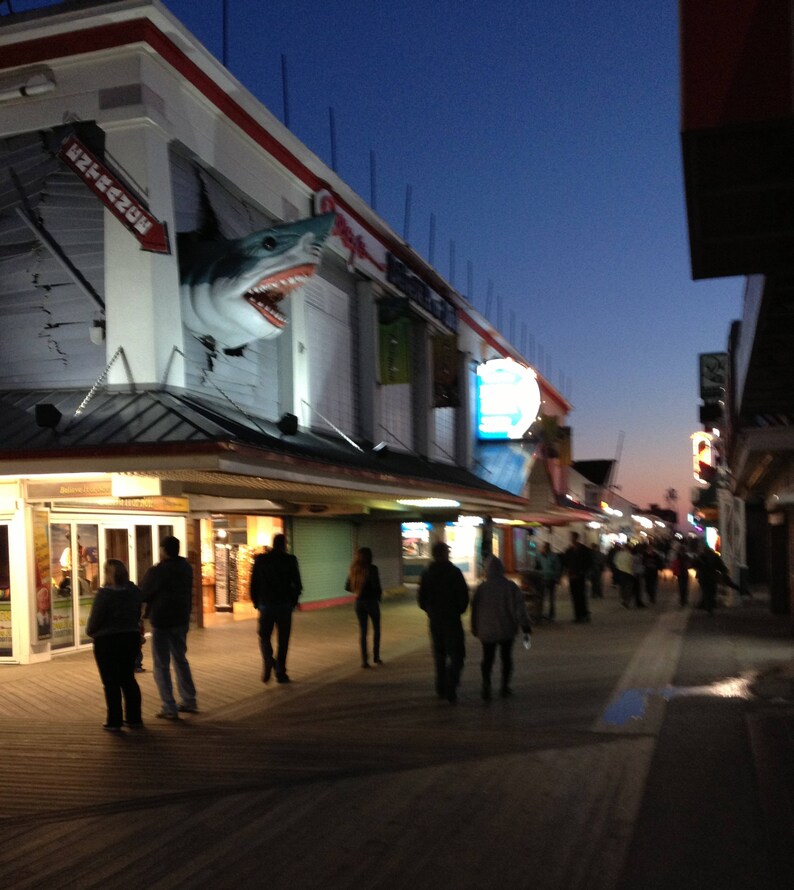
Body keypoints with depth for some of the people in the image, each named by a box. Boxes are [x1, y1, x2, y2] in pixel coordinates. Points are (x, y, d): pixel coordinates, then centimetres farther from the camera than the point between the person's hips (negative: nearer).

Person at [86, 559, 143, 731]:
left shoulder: (104, 594, -18)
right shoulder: (134, 592, 0)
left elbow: (95, 619, -15)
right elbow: (137, 615, 7)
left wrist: (90, 631, 4)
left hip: (106, 641, -5)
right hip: (130, 638, 6)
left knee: (110, 682, 4)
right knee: (128, 679, 15)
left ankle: (114, 721, 7)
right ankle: (134, 718, 17)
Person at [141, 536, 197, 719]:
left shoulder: (157, 571, -17)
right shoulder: (185, 567, 3)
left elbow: (142, 594, -6)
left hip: (161, 622, -6)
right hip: (182, 619, 7)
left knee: (161, 666, 1)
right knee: (180, 660, 19)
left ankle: (169, 708, 0)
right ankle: (189, 701, 21)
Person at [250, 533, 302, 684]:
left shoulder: (260, 559, 0)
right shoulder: (290, 560, -4)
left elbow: (253, 584, 0)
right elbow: (297, 584, -5)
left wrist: (256, 602, 12)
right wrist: (293, 602, 9)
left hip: (265, 605, 1)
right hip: (285, 605, -1)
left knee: (264, 636, 13)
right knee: (283, 640, 10)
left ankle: (268, 662, -13)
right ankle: (280, 673, 10)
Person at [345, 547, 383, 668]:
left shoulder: (353, 570, 1)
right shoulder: (372, 569, -14)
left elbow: (348, 587, 3)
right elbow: (376, 586, -18)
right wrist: (379, 596, 0)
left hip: (359, 602, 4)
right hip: (371, 601, -4)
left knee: (363, 631, 11)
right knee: (376, 629, 16)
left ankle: (364, 660, 8)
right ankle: (376, 656, 17)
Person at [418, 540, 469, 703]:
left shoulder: (426, 574, 2)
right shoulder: (454, 572, -11)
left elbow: (421, 599, 3)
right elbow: (464, 596, -12)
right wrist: (459, 610, 5)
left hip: (435, 620, 4)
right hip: (452, 619, -4)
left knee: (439, 655, 17)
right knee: (456, 655, -1)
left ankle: (441, 689, 20)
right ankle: (451, 689, -15)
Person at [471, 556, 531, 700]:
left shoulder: (482, 587, -3)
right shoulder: (510, 586, -5)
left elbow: (475, 608, 3)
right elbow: (520, 606, -9)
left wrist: (475, 628, 13)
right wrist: (525, 624, -5)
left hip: (487, 630, 0)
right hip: (506, 629, 0)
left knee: (487, 658, 7)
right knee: (506, 657, 13)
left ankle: (486, 683, -14)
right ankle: (505, 686, 15)